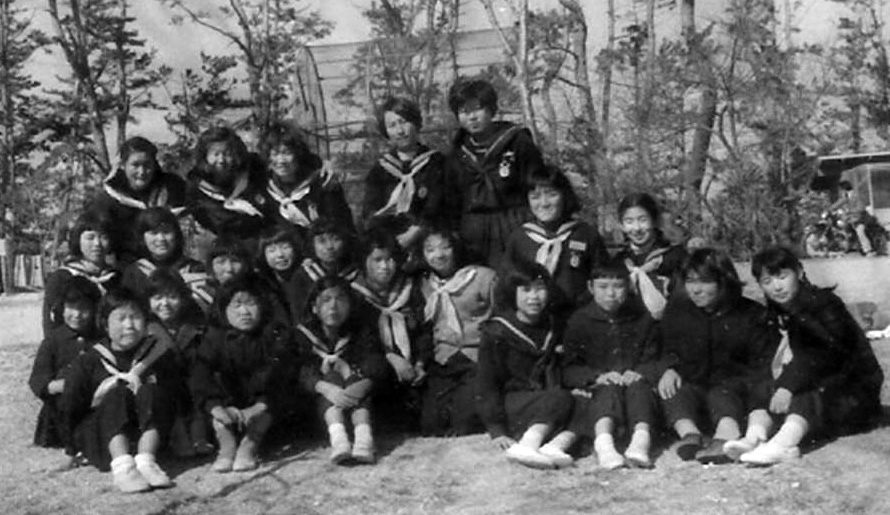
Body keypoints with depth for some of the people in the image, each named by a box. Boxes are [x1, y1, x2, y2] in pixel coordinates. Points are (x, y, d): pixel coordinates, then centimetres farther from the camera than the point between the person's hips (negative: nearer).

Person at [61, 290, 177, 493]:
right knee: (118, 395, -27)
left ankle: (146, 460, -42)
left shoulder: (158, 353, 12)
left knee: (150, 392, -23)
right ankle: (122, 466, -51)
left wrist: (142, 384, -8)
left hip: (149, 430, 1)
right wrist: (111, 385, -9)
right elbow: (69, 407, -1)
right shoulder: (88, 361, 8)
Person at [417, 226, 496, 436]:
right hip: (442, 360, 4)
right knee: (430, 424, -9)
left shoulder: (484, 276, 0)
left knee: (464, 424, -18)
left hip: (478, 356, -4)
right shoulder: (424, 284, 14)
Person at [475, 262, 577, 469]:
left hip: (547, 402, 5)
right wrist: (497, 431, -17)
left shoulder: (551, 330, 15)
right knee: (561, 398, -32)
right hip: (511, 404, -5)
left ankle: (555, 445, -45)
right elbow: (486, 384, -6)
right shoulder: (496, 333, -2)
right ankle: (525, 446, -47)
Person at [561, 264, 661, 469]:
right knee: (609, 389, -34)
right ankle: (603, 443, -62)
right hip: (595, 391, -2)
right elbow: (568, 370, 1)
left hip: (635, 382, 2)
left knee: (638, 386, -31)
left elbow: (654, 360, 8)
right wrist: (597, 376, -18)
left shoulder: (643, 318, 14)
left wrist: (640, 373, -15)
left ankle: (641, 440, -57)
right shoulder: (579, 321, 8)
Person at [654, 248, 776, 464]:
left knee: (722, 395, -36)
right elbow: (667, 349, 11)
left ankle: (727, 436, -66)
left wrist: (748, 383, -21)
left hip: (731, 383, -2)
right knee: (674, 391, -30)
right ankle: (689, 433, -58)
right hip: (692, 383, 3)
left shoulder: (749, 313, 2)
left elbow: (763, 359, -2)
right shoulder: (676, 309, 10)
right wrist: (668, 369, -13)